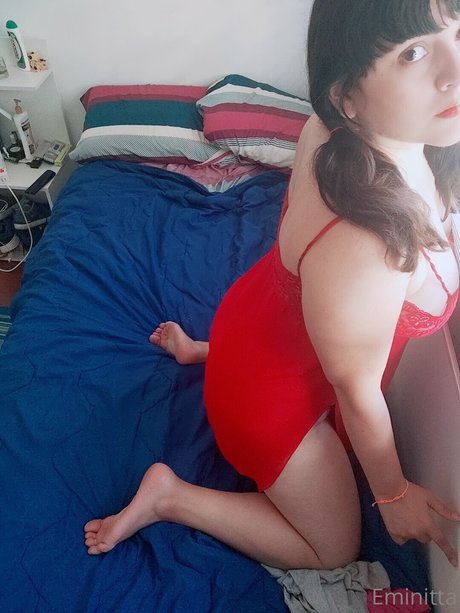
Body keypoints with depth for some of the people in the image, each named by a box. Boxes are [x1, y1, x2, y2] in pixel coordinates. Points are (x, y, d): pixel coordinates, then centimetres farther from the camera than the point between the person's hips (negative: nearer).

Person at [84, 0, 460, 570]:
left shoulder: (335, 125, -19)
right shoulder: (362, 249, -43)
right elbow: (357, 391, -24)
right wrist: (393, 493, -4)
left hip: (263, 310, 7)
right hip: (270, 390, -7)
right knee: (334, 547, 21)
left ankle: (197, 347, 42)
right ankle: (169, 496, 14)